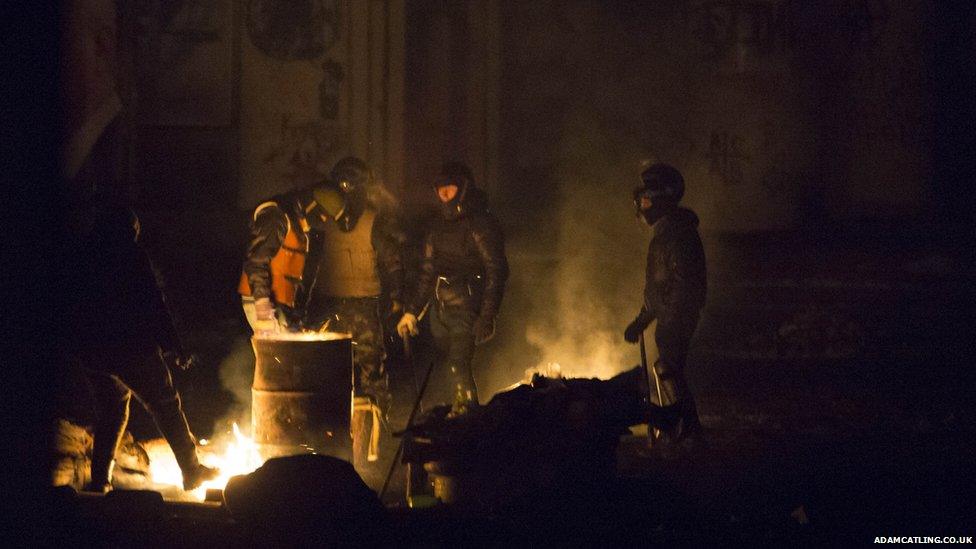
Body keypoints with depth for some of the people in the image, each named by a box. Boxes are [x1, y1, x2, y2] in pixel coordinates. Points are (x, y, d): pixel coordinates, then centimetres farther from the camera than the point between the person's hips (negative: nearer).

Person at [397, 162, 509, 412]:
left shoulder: (481, 223, -5)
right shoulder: (438, 225, 16)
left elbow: (497, 271, -10)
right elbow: (427, 273, 23)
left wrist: (487, 317, -18)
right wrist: (412, 310, 17)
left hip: (466, 308, -7)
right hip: (439, 309, 7)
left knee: (459, 366, -19)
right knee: (446, 368, 6)